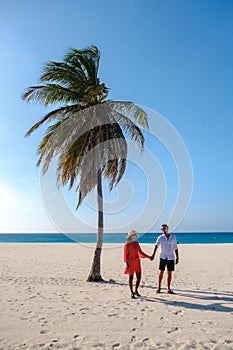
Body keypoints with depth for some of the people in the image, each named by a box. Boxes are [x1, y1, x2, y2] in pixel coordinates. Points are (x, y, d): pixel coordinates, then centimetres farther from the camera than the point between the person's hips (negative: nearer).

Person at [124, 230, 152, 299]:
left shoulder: (136, 243, 8)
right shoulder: (127, 245, -13)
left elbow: (140, 252, 15)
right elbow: (125, 255, -13)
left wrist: (148, 257, 10)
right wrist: (127, 264, -20)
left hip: (137, 262, 7)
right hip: (130, 262, -7)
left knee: (139, 277, 9)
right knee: (131, 278, 3)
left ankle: (136, 291, 29)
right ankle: (132, 293, 15)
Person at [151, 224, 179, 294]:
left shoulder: (173, 237, 3)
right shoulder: (160, 237, -3)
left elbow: (175, 248, 8)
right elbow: (156, 246, -18)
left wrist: (177, 257, 4)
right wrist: (153, 254, -32)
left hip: (171, 257, 1)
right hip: (163, 257, -1)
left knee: (169, 273, 4)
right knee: (161, 272, -1)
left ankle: (169, 289, 14)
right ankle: (159, 287, 14)